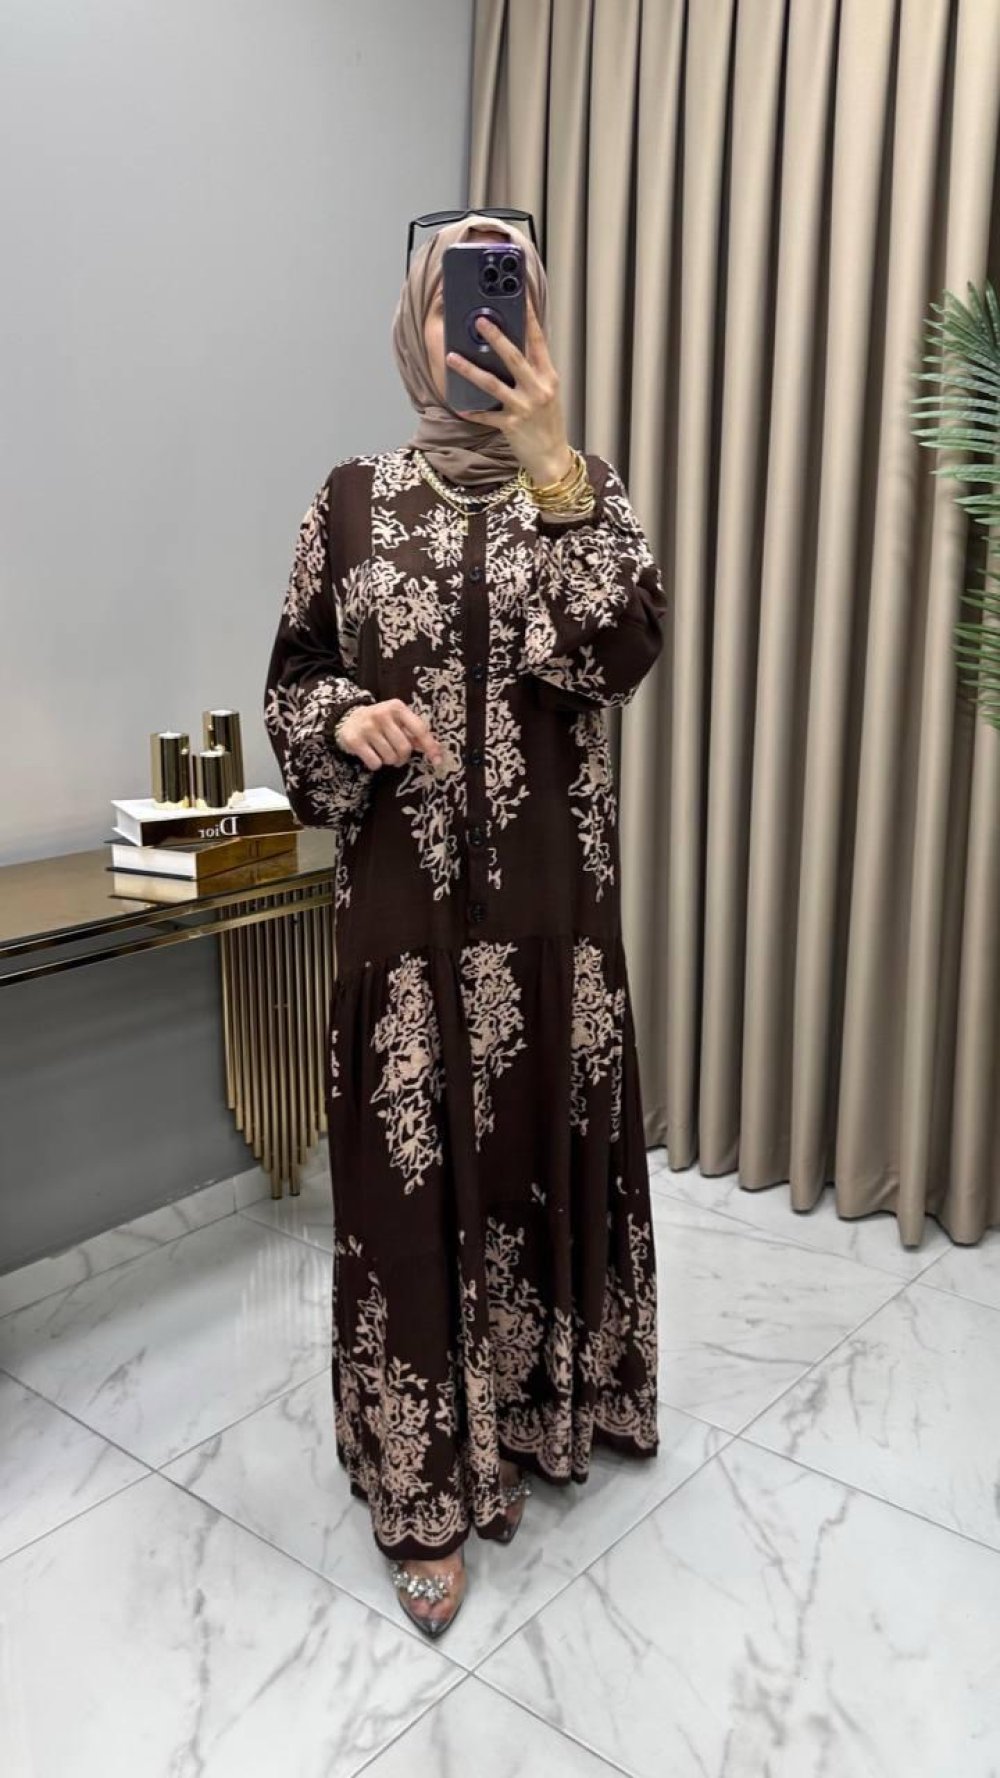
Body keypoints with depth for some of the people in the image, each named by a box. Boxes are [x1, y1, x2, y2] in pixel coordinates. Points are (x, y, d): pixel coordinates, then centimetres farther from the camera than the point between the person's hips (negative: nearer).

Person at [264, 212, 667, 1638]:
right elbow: (291, 685, 7)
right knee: (412, 1174, 4)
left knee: (546, 1149, 12)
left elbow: (622, 654, -16)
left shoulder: (586, 490, 2)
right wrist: (347, 722, -15)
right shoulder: (353, 499, 4)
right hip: (402, 904, 0)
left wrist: (554, 473, -25)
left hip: (550, 901, 1)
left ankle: (542, 1406, 37)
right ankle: (427, 1484, 20)